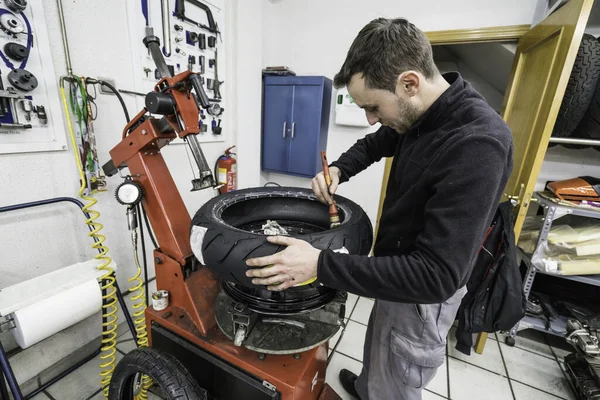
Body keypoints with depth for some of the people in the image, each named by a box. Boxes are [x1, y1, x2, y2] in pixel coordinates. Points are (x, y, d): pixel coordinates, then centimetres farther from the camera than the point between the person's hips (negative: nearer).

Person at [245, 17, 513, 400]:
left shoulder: (476, 144, -33)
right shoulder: (419, 114, -5)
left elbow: (437, 274, -34)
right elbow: (377, 142, 16)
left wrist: (320, 264, -34)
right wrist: (338, 169, -4)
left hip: (421, 296, -8)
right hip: (397, 271, 8)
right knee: (377, 354, 33)